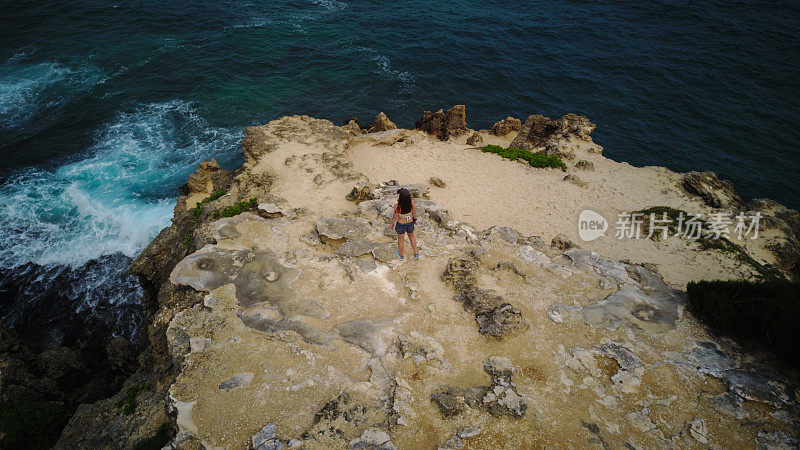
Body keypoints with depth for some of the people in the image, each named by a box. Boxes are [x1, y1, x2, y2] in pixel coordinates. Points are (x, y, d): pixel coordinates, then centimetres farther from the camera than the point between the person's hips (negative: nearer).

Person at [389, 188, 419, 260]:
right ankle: (416, 254, 43)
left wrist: (392, 224, 3)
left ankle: (401, 255, 48)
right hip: (410, 223, 2)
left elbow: (395, 217, -17)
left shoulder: (397, 206, -33)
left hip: (401, 224, -2)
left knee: (400, 239, 25)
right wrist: (414, 219, 14)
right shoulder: (411, 202, -26)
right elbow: (414, 212, -7)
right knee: (412, 237, 31)